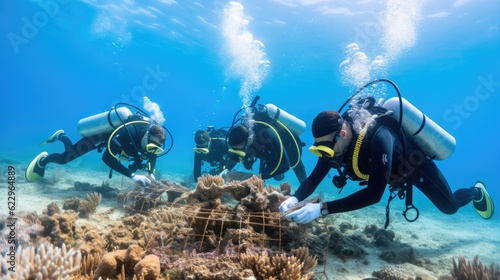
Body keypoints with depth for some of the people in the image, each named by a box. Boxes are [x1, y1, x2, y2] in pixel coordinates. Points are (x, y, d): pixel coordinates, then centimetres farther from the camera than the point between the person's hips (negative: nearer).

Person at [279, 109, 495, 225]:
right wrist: (294, 199, -43)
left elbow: (374, 194, -54)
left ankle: (476, 191, 49)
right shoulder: (335, 143, -28)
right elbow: (313, 179, -23)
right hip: (393, 172, 6)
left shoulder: (378, 137, -49)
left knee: (450, 206, 18)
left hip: (416, 164, -5)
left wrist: (322, 209, -59)